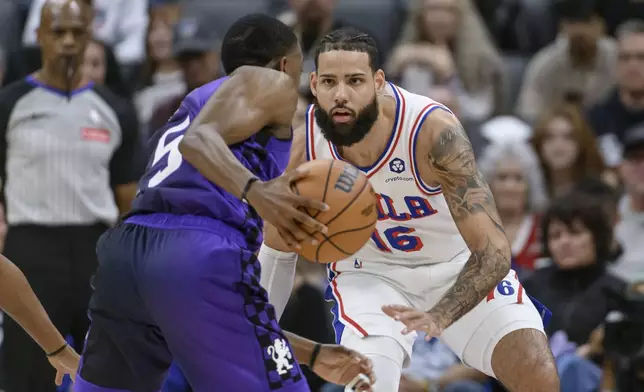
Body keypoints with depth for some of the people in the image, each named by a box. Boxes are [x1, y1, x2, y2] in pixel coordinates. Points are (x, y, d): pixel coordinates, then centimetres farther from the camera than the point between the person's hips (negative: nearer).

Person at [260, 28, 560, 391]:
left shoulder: (434, 130, -33)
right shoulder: (306, 144, -21)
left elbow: (494, 250, -34)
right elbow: (278, 250, -2)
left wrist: (439, 317, -49)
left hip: (459, 265, -1)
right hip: (369, 272, 1)